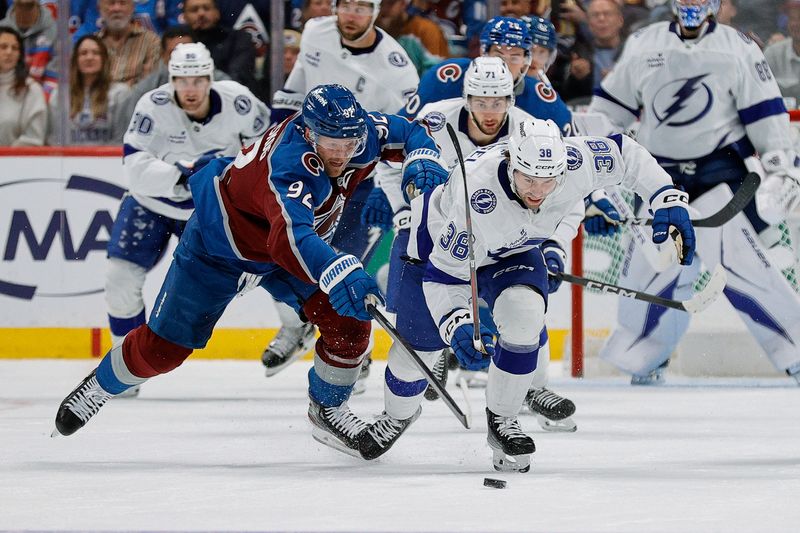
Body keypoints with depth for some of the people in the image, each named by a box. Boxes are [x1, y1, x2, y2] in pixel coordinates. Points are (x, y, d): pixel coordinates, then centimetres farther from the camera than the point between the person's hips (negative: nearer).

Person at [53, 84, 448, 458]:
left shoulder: (357, 132, -23)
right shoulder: (290, 164, -44)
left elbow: (408, 132, -3)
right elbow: (289, 238, -60)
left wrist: (422, 162, -25)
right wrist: (341, 274, -76)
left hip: (297, 237, 6)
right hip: (222, 241, -6)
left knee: (349, 324, -11)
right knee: (164, 346, 3)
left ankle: (327, 409, 14)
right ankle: (100, 386, 32)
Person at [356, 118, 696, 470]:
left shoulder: (572, 162, -34)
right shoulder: (477, 195, -45)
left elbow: (624, 153, -14)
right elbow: (443, 276, -36)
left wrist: (668, 200, -21)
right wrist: (457, 327, -49)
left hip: (514, 249, 3)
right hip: (439, 241, -3)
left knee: (523, 314, -26)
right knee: (416, 349, 5)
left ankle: (501, 420, -5)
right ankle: (399, 415, 41)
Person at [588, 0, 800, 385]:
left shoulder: (738, 48, 0)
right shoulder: (644, 45, 8)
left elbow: (765, 111, -2)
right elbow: (613, 102, 17)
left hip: (719, 171, -3)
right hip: (661, 176, 3)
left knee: (735, 259, -15)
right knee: (651, 266, 0)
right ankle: (645, 359, 19)